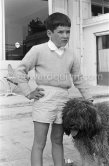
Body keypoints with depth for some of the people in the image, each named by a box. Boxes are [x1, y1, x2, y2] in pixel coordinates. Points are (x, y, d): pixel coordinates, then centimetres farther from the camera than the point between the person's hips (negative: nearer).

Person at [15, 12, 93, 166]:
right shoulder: (38, 50, -4)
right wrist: (28, 93, -4)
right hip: (44, 100, -4)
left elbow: (78, 79, 16)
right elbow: (20, 70, 2)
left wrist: (88, 99, 14)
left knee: (57, 140, 15)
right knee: (39, 143, 0)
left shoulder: (71, 55, 9)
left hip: (63, 100, 4)